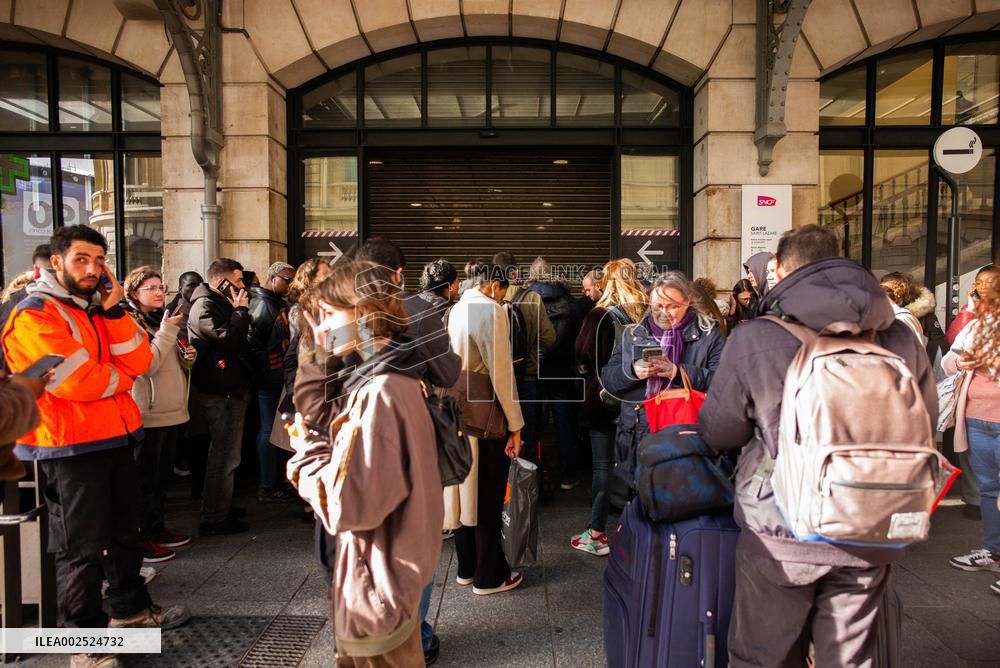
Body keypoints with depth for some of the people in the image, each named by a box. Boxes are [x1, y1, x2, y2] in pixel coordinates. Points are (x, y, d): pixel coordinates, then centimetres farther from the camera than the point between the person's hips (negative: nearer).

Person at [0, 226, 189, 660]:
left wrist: (115, 310, -9)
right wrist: (121, 377, -5)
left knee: (124, 531, 20)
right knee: (82, 547, 2)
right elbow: (77, 382, -24)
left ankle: (130, 608, 37)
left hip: (116, 437, 8)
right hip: (70, 447, -8)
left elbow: (138, 362, 0)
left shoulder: (97, 310, 12)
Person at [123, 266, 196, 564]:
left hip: (172, 412, 8)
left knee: (162, 476, 17)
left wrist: (187, 356, 3)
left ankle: (156, 528, 29)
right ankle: (141, 539, 12)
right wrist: (168, 331, -21)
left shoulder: (163, 320, 15)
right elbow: (146, 365, -23)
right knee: (145, 480, 1)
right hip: (147, 414, -8)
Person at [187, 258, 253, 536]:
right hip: (221, 394, -11)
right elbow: (230, 340, -25)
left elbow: (240, 342, 21)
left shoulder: (221, 304, 17)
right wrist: (241, 310, -15)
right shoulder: (205, 307, -14)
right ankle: (214, 520, 3)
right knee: (225, 456, -6)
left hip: (230, 390, 11)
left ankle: (221, 508, 33)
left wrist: (239, 310, 8)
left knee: (224, 453, 20)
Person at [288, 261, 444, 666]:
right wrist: (318, 446, -3)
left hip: (377, 578, -9)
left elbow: (346, 504, -26)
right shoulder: (394, 379, 5)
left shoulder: (380, 392, -27)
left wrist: (306, 454, -12)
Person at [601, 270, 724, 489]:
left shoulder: (709, 335, 5)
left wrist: (678, 372, -18)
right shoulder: (632, 334, 14)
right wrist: (632, 371, -12)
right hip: (637, 441, 3)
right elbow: (607, 379, 8)